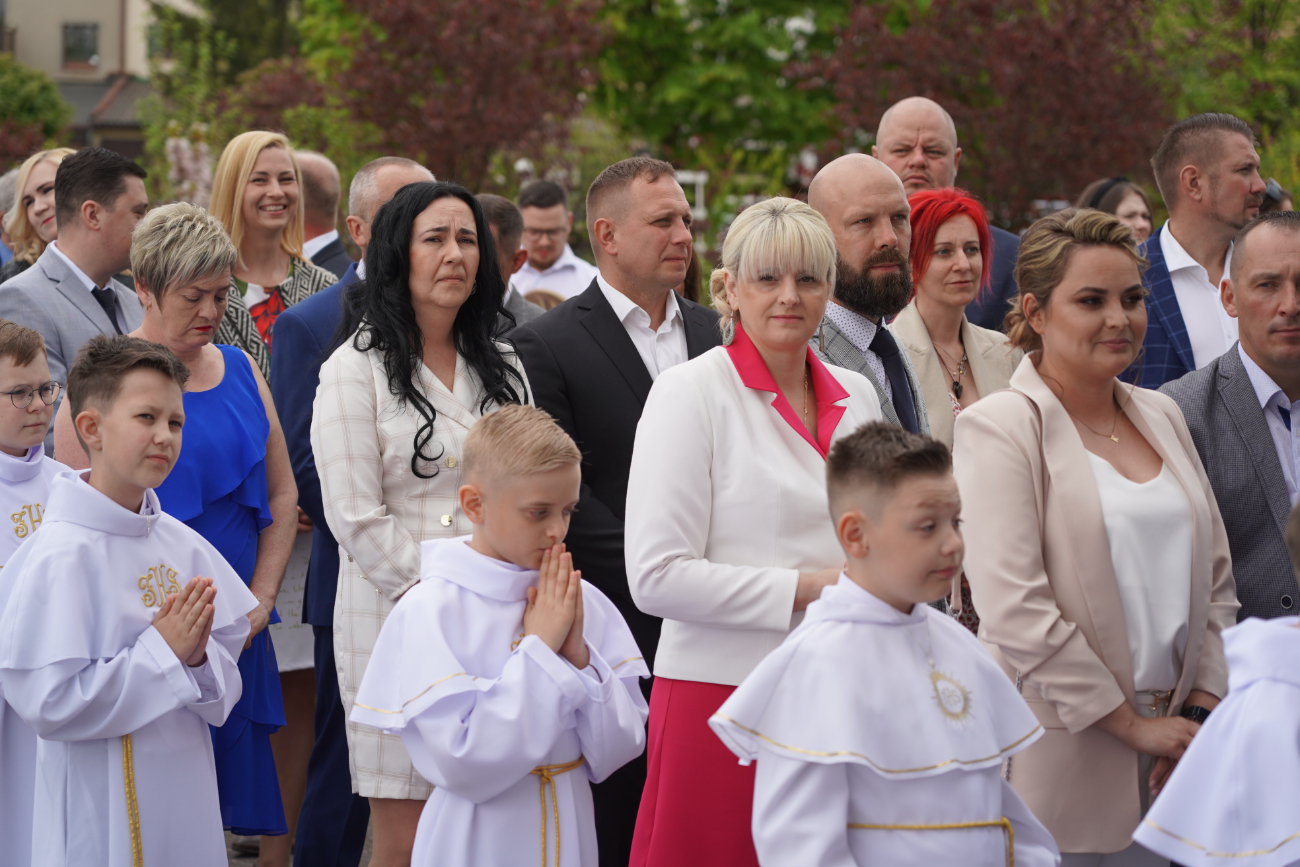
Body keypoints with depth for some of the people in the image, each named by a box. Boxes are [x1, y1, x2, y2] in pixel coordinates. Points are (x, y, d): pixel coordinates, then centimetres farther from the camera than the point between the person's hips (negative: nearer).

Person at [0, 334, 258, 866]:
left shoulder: (181, 545, 4)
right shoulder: (64, 555, -14)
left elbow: (223, 686, 10)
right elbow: (48, 703, -20)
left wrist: (198, 657, -11)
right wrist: (162, 650, -18)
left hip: (186, 796, 6)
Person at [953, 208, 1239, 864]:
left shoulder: (1161, 416, 15)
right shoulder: (1000, 428, -6)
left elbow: (1214, 581, 15)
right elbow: (1014, 611, -15)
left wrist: (1201, 713, 1)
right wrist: (1133, 723, -12)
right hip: (1057, 759, -5)